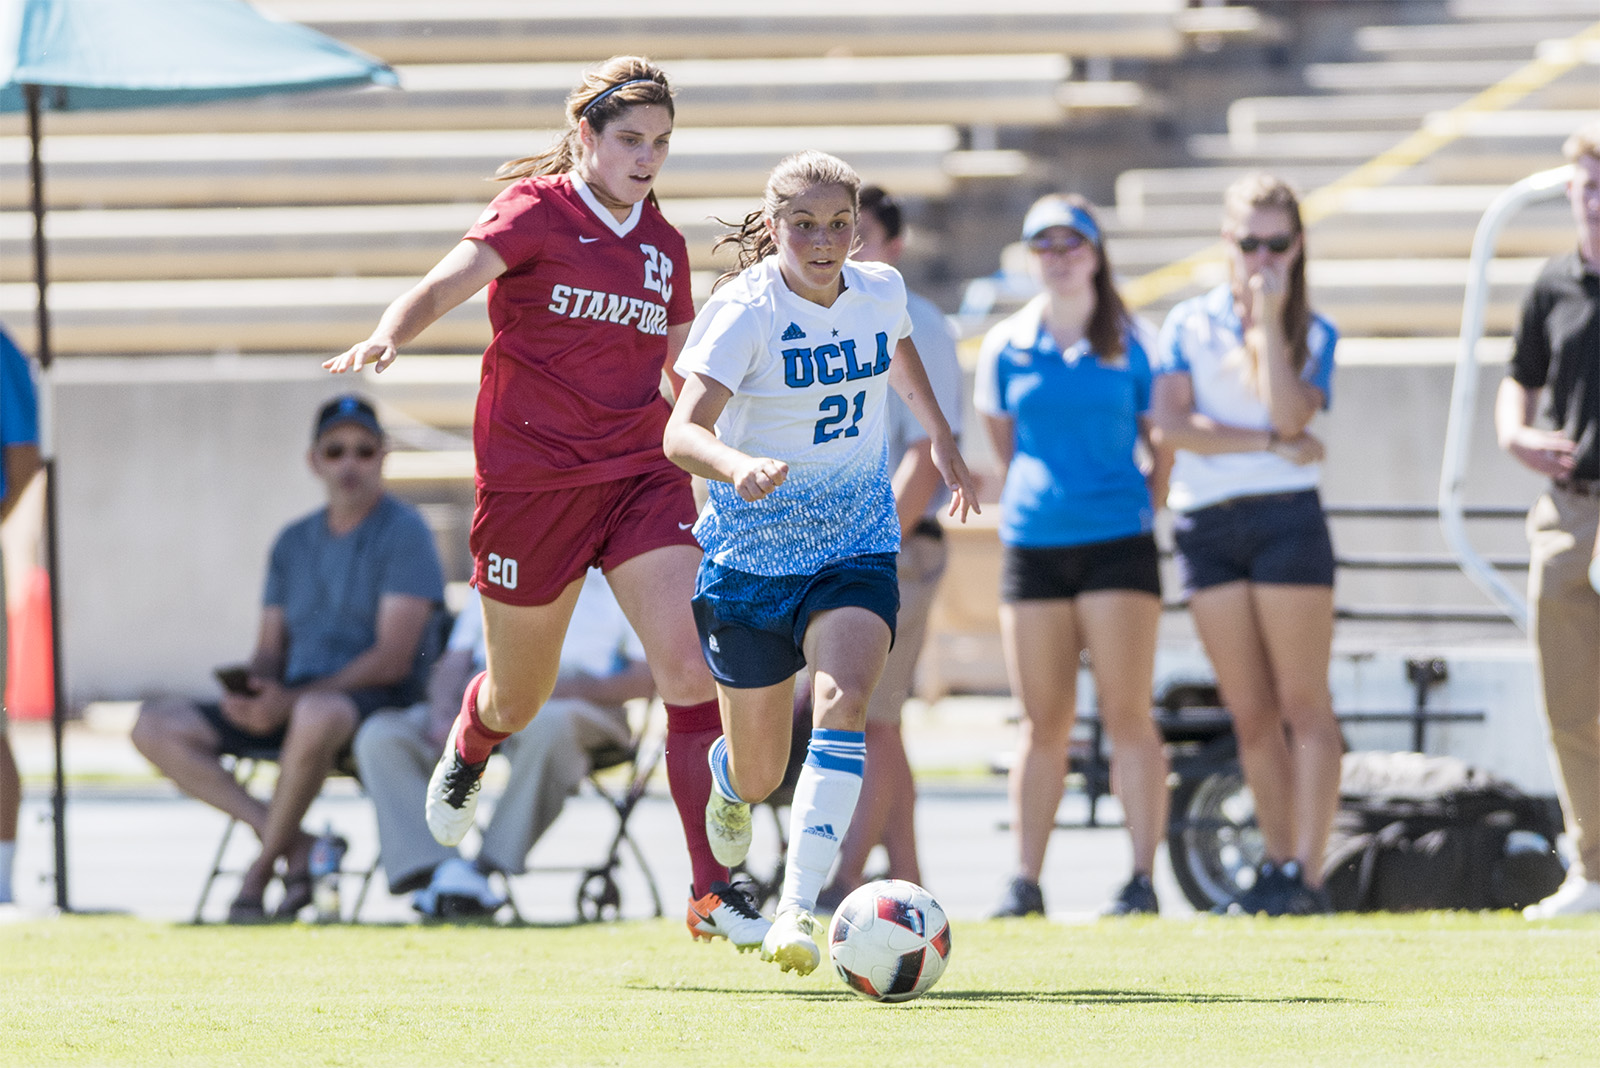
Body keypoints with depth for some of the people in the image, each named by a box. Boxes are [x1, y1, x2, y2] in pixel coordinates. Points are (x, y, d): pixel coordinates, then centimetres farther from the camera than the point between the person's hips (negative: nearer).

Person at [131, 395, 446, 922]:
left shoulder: (403, 532, -4)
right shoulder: (293, 542, 17)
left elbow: (393, 658, -14)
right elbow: (270, 650, 17)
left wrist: (291, 700, -23)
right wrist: (248, 692, -9)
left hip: (380, 703, -7)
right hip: (292, 707, 7)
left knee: (318, 714, -43)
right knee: (156, 725, -12)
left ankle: (263, 866, -22)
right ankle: (293, 843, -20)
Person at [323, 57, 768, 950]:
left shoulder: (664, 246, 9)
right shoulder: (539, 212, -8)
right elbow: (447, 283, -24)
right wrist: (390, 335, -44)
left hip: (641, 475, 3)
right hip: (531, 479, -3)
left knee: (692, 671, -15)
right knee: (521, 698, 13)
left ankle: (714, 892, -13)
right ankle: (469, 747, 52)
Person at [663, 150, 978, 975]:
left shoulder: (880, 292, -4)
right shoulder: (743, 312, -19)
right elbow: (682, 432, -32)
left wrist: (942, 441, 29)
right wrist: (739, 466, -52)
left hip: (855, 550, 2)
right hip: (751, 556, -2)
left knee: (845, 699, -27)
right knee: (761, 773, 10)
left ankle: (798, 908, -29)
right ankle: (729, 781, 51)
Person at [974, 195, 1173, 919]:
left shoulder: (1131, 345, 3)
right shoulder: (1006, 347, 8)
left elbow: (1168, 444, 9)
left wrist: (1144, 507, 4)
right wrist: (1034, 499, 13)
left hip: (1118, 541, -2)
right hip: (1032, 544, 2)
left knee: (1127, 714, -7)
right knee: (1043, 720, 3)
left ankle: (1143, 878, -7)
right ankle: (1025, 880, 6)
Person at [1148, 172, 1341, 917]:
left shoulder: (1312, 333, 6)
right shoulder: (1188, 324, 9)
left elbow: (1290, 414, -12)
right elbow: (1169, 424, -4)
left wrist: (1269, 319, -10)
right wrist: (1269, 445, -9)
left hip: (1286, 519, -2)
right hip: (1205, 525, 2)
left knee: (1304, 706, -6)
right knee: (1251, 716, 5)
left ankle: (1305, 874, -9)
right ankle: (1276, 867, 11)